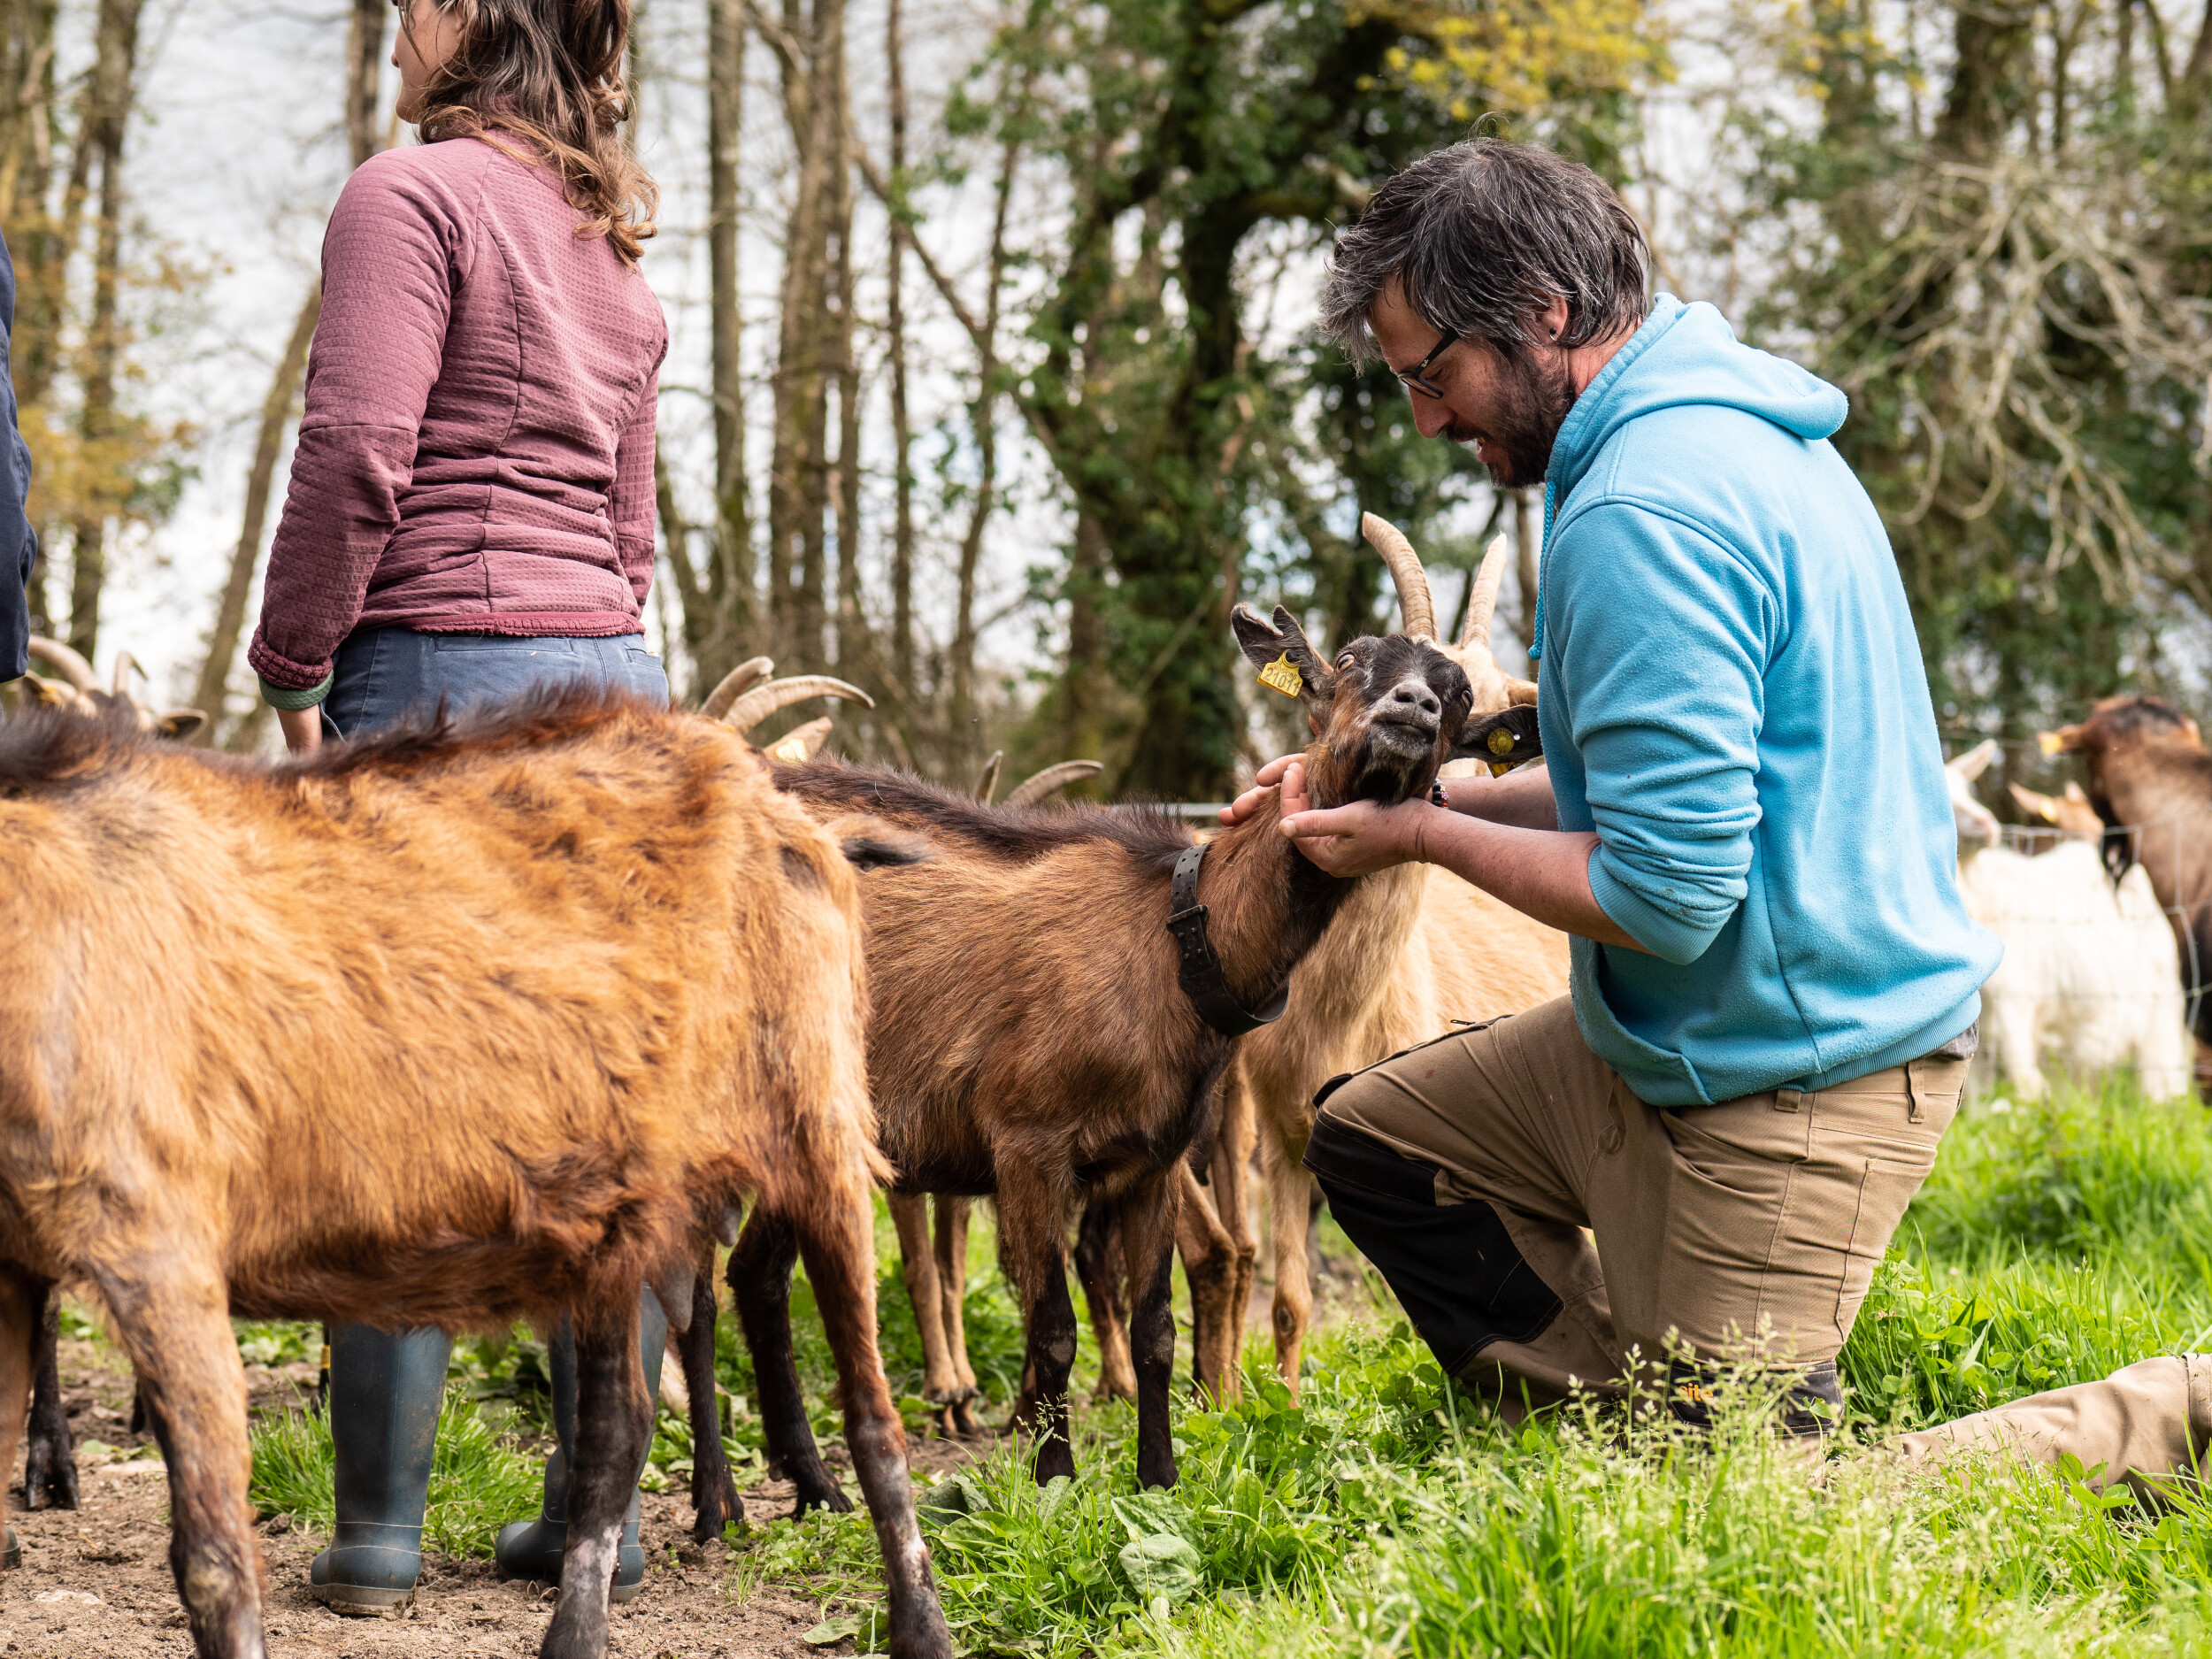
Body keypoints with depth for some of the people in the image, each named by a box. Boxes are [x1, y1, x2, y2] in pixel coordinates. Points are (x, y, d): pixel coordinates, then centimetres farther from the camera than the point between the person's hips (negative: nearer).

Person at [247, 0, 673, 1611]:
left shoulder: (414, 193, -5)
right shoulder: (616, 247, 19)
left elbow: (357, 456, -13)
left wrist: (296, 672, -7)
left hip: (441, 663, -7)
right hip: (616, 679, 7)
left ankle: (381, 1525, 0)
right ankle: (598, 1508, 12)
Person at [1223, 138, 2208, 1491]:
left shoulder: (1645, 516, -25)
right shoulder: (1739, 428, 8)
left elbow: (1665, 893, -26)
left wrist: (1423, 838, -11)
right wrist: (1400, 790, 10)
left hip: (1788, 1087, -11)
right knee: (1369, 1134, 17)